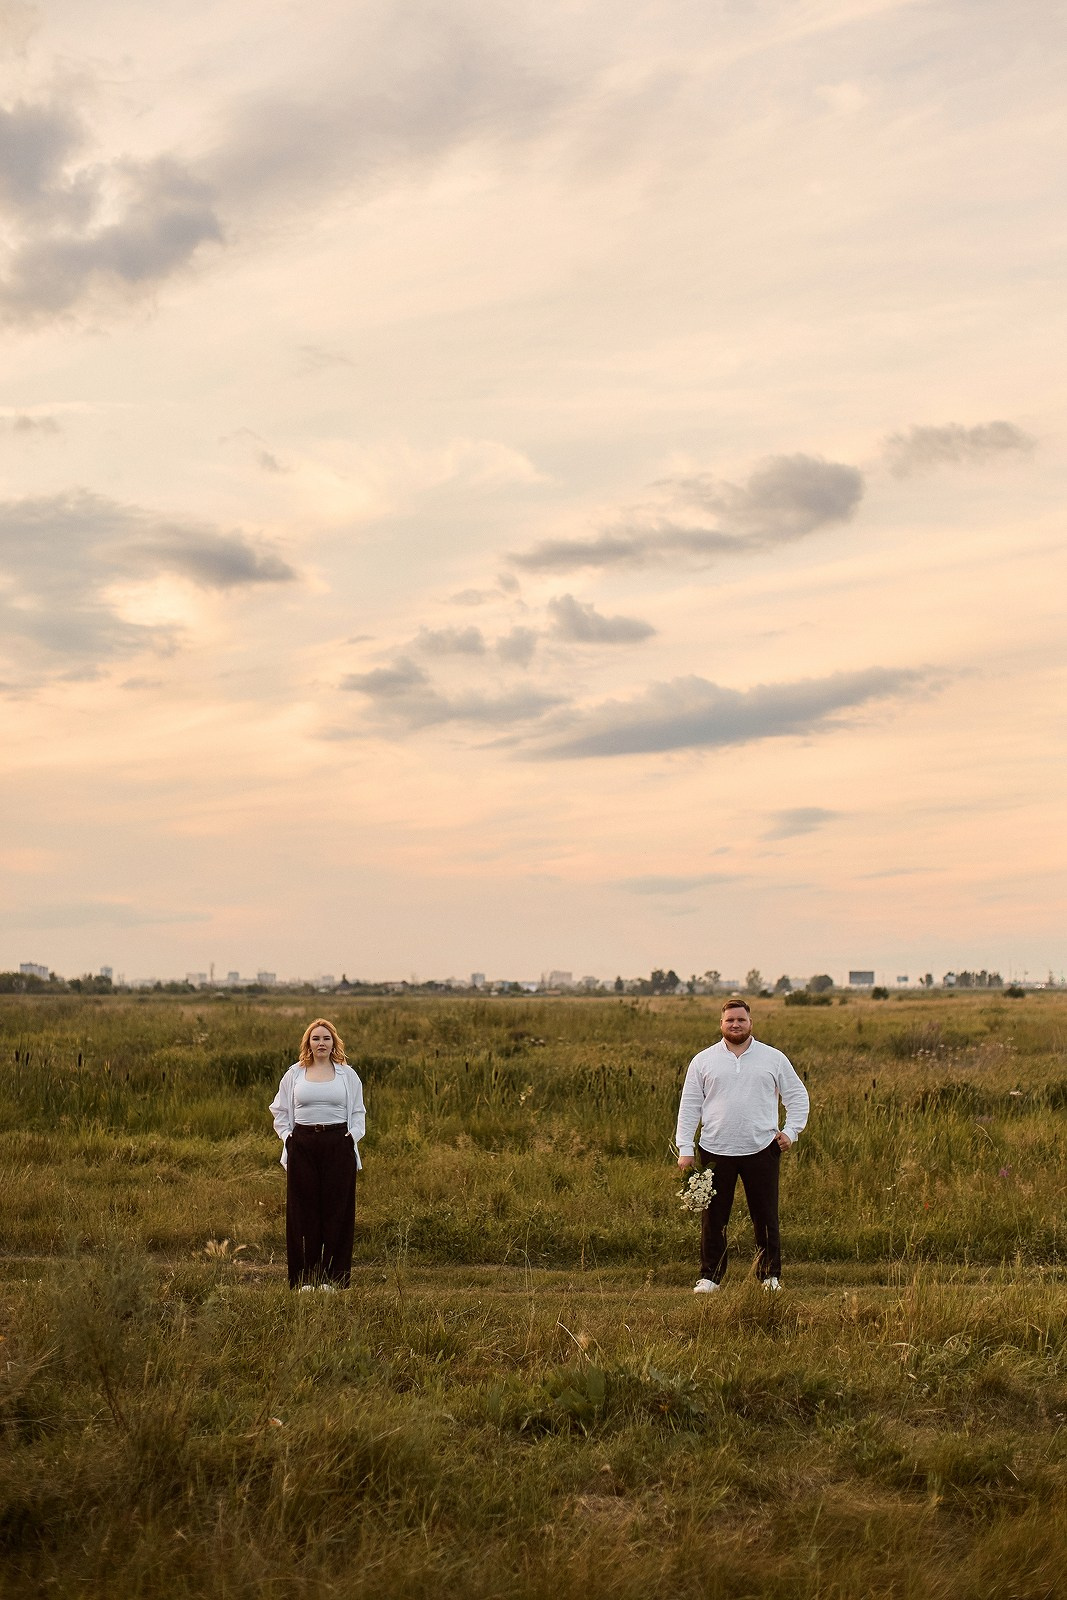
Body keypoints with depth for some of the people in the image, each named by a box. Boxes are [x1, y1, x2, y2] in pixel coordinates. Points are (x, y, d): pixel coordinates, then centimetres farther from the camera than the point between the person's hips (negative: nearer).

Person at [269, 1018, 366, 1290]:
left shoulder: (347, 1074, 9)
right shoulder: (294, 1073, 9)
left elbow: (358, 1112, 14)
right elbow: (280, 1110, 17)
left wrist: (353, 1135, -1)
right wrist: (287, 1136, 3)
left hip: (338, 1145, 0)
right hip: (302, 1145, 1)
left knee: (337, 1208, -1)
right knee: (303, 1209, 0)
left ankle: (333, 1277, 4)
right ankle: (305, 1277, 5)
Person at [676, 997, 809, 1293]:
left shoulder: (774, 1059, 6)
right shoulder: (703, 1061, 6)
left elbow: (797, 1096, 13)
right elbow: (689, 1106, 7)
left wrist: (791, 1131, -1)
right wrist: (685, 1149, 0)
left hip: (761, 1150, 0)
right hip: (715, 1151, 0)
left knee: (766, 1217, 5)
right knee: (713, 1218, 4)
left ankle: (770, 1275, 16)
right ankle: (710, 1276, 13)